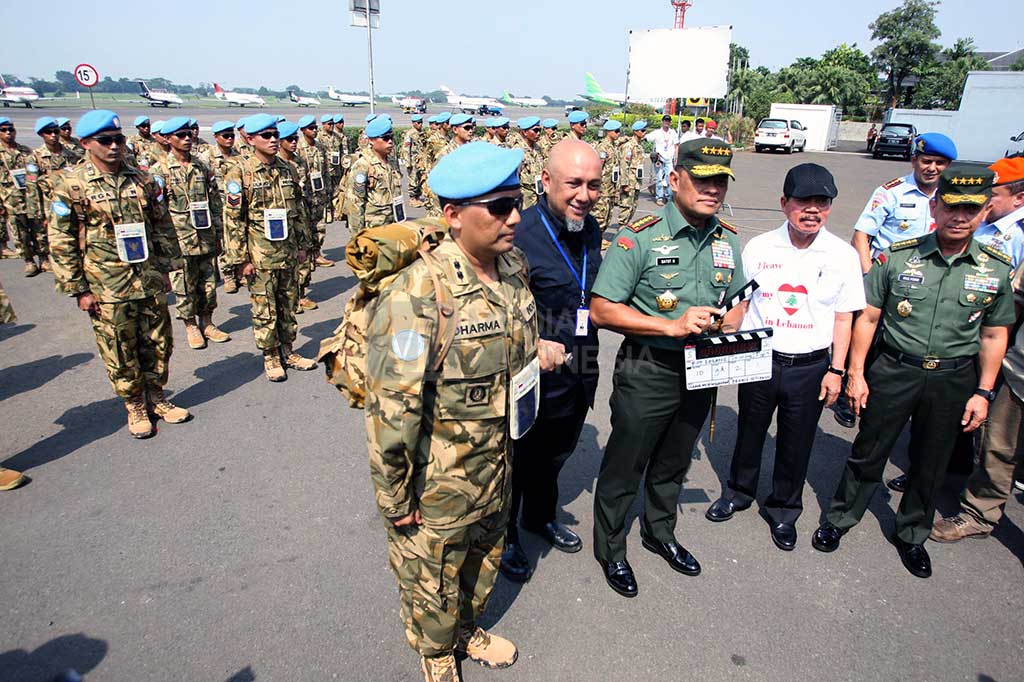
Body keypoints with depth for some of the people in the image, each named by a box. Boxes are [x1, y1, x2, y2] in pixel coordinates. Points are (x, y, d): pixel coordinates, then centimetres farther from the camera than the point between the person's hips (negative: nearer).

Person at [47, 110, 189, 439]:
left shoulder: (141, 180, 5)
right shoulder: (71, 184, -6)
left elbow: (164, 227, 13)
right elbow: (61, 242, -6)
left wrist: (166, 268, 10)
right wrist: (79, 289, -8)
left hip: (150, 281, 4)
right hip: (108, 287, -3)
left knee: (159, 344, 12)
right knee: (120, 353, 6)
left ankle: (156, 397, 31)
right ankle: (135, 407, 24)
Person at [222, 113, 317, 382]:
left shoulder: (287, 170, 6)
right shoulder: (240, 173, -9)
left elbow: (299, 210, 15)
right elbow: (233, 219, -9)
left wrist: (303, 244, 13)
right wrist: (241, 258, -11)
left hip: (287, 252, 5)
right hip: (260, 256, -5)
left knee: (289, 303, 13)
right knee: (264, 309, 4)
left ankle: (287, 352, 27)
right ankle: (270, 357, 18)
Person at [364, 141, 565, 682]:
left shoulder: (514, 267, -4)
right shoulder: (419, 293, -29)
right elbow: (390, 407, -24)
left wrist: (536, 351, -1)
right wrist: (394, 499, -18)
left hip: (496, 460, 7)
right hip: (437, 475, -6)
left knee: (484, 554, 28)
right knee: (432, 572, 19)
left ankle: (468, 628, 58)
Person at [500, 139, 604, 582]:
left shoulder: (591, 229, 0)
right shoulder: (519, 235, -25)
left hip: (579, 375, 7)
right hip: (532, 379, -7)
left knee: (556, 454, 27)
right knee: (519, 459, 15)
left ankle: (540, 517, 54)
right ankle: (504, 538, 40)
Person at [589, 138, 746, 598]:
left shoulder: (728, 240, 3)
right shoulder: (640, 238, -17)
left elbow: (736, 300, 18)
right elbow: (602, 310, -20)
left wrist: (727, 329, -4)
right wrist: (672, 326, -26)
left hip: (701, 373, 6)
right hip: (647, 372, -5)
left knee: (673, 464, 23)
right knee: (624, 467, 9)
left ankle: (660, 533, 47)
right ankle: (610, 549, 31)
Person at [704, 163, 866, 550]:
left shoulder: (842, 255, -4)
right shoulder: (759, 247, -4)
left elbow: (844, 318, 1)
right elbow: (739, 304, 3)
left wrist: (836, 370, -1)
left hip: (811, 366, 0)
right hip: (759, 359, 1)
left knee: (796, 444, 13)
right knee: (750, 432, 17)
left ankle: (784, 510, 35)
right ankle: (739, 491, 42)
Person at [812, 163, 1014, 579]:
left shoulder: (997, 270, -2)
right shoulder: (897, 257, -9)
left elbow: (994, 335, 6)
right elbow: (868, 317, -4)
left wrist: (983, 392, 2)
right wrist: (856, 374, -6)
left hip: (954, 380, 2)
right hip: (894, 371, -2)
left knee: (930, 465, 16)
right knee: (868, 452, 10)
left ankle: (912, 535, 37)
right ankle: (839, 520, 30)